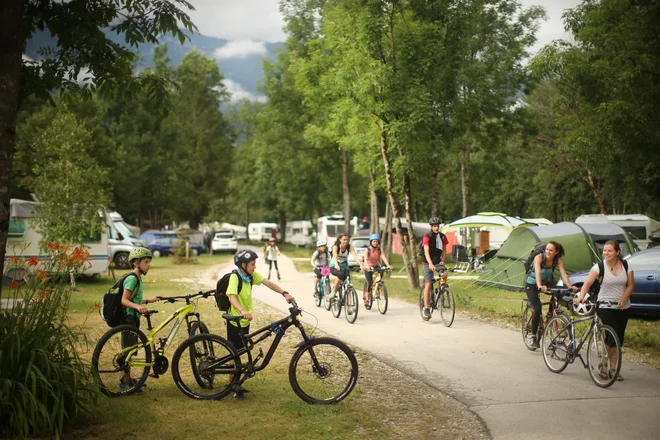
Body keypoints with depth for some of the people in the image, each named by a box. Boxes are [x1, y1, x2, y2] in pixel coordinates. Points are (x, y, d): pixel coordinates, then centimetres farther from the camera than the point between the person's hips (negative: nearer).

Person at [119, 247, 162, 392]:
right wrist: (138, 307, -37)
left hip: (134, 318, 10)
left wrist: (149, 300, 23)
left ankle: (128, 380, 25)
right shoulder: (132, 279, -16)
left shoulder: (138, 279, 15)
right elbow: (124, 300, -22)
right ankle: (125, 383, 2)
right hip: (129, 318, -10)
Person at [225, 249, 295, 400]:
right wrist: (242, 311, -55)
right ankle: (234, 387, 12)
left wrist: (285, 293, -21)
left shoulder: (251, 274, -2)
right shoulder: (235, 277, -24)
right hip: (235, 321, -8)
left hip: (245, 320, 8)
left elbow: (268, 283, -6)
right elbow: (232, 297, -37)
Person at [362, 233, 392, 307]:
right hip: (368, 267, -3)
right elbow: (366, 259, -32)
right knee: (369, 283, -16)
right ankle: (366, 299, -9)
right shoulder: (367, 250, -16)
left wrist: (388, 265, -40)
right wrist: (367, 266, -52)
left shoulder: (379, 250, -8)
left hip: (376, 266, 3)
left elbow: (383, 257, -23)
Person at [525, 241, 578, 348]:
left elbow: (563, 274, -26)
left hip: (546, 283, 4)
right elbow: (537, 273, -41)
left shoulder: (558, 260, -15)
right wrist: (540, 286, -59)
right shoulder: (539, 258, -26)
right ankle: (533, 337, -10)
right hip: (532, 284, -4)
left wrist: (570, 287, -43)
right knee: (537, 308, -20)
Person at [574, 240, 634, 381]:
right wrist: (581, 296, -36)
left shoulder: (626, 265, 0)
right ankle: (605, 366, 4)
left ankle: (612, 368, 16)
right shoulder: (599, 267, -9)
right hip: (605, 307, -4)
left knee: (619, 339, 6)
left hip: (622, 307, 4)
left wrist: (623, 299, -14)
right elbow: (587, 283, -18)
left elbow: (631, 285, 3)